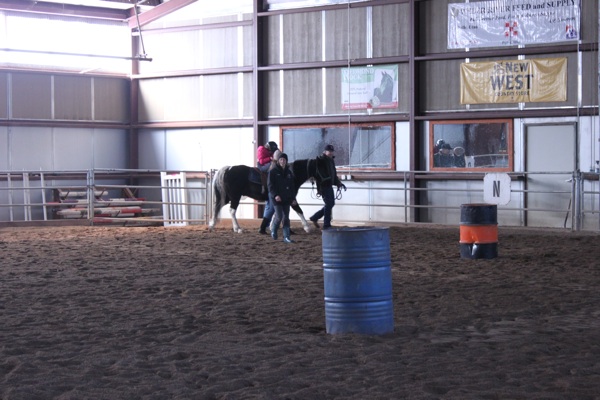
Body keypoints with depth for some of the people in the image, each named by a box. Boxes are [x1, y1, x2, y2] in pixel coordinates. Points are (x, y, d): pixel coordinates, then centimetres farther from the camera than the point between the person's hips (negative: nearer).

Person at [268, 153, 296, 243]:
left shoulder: (288, 172, 11)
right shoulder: (273, 171, -4)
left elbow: (292, 185, 15)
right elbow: (270, 185, -9)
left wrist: (292, 197, 8)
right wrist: (275, 195, -20)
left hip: (286, 198, 5)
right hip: (277, 198, -5)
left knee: (286, 218, 3)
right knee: (279, 216, -9)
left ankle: (286, 237, 4)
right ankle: (273, 231, 19)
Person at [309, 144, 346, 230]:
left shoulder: (331, 160, 14)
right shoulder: (321, 160, -14)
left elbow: (334, 174, 23)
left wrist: (338, 183, 12)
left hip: (329, 186, 9)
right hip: (323, 186, -9)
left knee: (331, 203, 13)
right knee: (329, 204, -7)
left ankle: (315, 217, 24)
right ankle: (326, 225, 1)